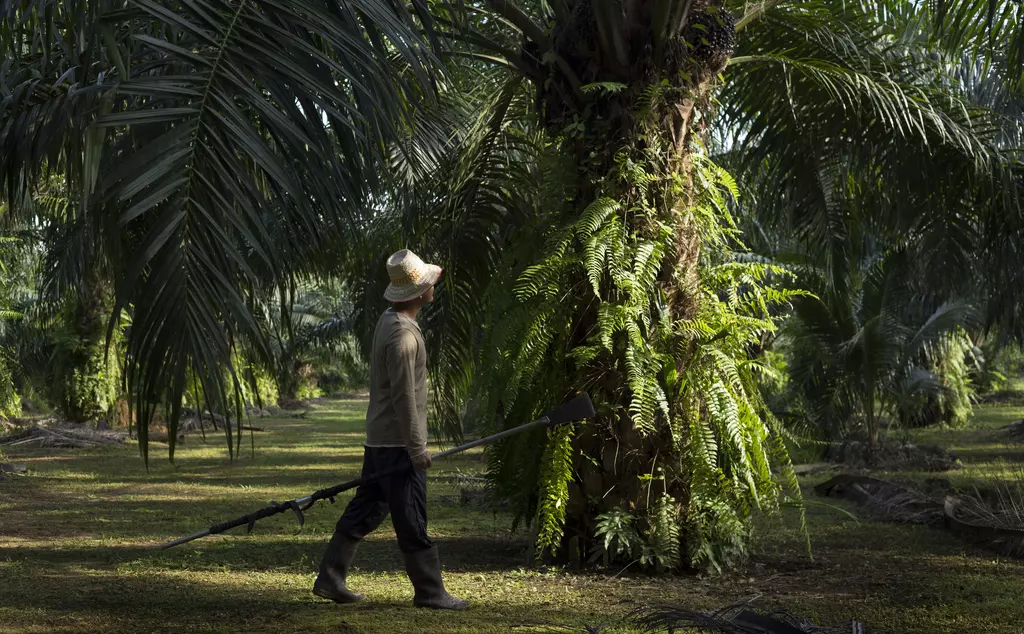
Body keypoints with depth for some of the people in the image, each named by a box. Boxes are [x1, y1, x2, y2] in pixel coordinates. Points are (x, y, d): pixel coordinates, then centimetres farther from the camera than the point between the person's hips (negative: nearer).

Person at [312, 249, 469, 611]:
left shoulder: (388, 320, 12)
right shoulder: (403, 335, -20)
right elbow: (404, 397, -21)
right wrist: (417, 447, -17)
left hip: (379, 438, 10)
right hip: (398, 442, -10)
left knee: (365, 511, 13)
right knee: (413, 522, -2)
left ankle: (330, 579, 17)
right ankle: (430, 592, 5)